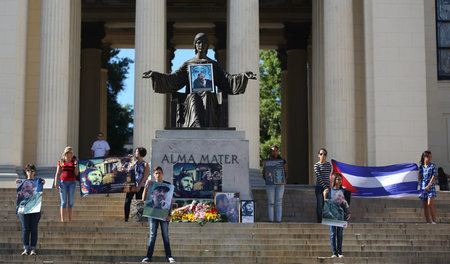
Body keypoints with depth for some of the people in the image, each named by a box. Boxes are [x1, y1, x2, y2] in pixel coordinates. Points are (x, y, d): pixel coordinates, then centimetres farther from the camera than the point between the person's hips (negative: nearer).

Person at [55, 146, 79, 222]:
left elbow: (76, 173, 4)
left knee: (71, 202, 1)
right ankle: (63, 220, 1)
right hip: (63, 182, -1)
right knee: (63, 202, 0)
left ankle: (70, 220, 3)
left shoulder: (74, 161, 10)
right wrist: (56, 183, -3)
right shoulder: (61, 162, 8)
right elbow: (57, 173, 6)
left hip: (72, 182, 1)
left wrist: (76, 164, -6)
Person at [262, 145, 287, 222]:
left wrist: (285, 180, -5)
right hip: (270, 184, -1)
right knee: (270, 202, -2)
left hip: (280, 184, 1)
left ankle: (278, 220, 1)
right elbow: (264, 175, 8)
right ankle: (271, 220, 2)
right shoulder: (266, 162, 6)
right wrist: (264, 167, -11)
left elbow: (286, 172, 11)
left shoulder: (282, 161, 9)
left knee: (279, 202, -2)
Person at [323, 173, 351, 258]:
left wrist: (348, 212, -4)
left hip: (341, 214, 2)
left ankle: (340, 252, 5)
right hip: (331, 214, -2)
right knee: (333, 233, -2)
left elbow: (346, 203, 7)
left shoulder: (343, 191, 9)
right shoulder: (328, 191, 5)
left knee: (340, 233, 2)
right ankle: (334, 252, -1)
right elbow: (324, 201, 4)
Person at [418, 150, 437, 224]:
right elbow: (419, 177, 13)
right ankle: (428, 222, 6)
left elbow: (434, 176, -7)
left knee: (430, 204, -16)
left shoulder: (433, 165, 2)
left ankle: (434, 221, -12)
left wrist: (428, 186, -16)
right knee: (425, 206, 2)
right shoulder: (421, 167, 10)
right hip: (422, 187, 3)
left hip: (430, 187, -3)